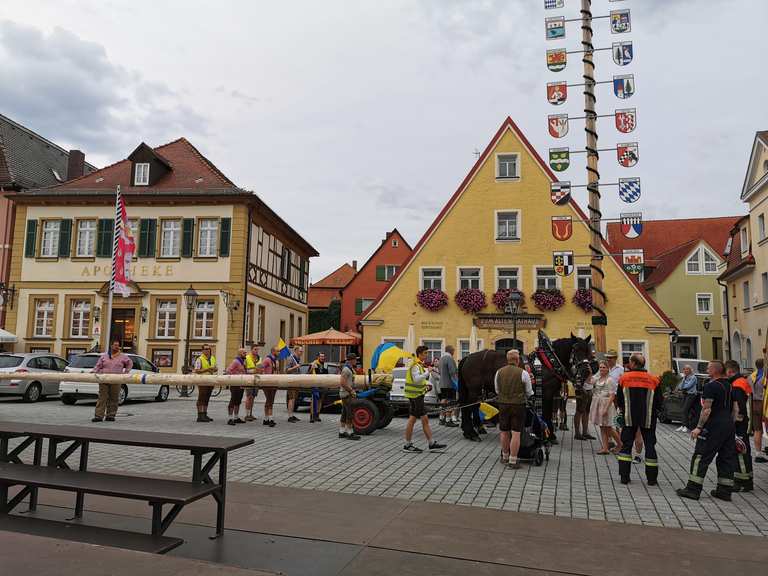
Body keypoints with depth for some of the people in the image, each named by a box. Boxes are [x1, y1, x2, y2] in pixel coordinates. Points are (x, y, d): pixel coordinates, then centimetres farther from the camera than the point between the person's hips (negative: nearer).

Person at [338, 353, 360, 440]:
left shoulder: (350, 369, 16)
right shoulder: (346, 369, -17)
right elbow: (342, 383, -23)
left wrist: (352, 391, 15)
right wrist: (351, 391, -17)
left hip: (348, 394, 10)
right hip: (346, 394, -10)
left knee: (344, 414, 11)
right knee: (350, 414, -8)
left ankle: (342, 432, 14)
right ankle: (350, 433, -6)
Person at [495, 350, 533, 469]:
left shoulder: (499, 372, 1)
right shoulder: (523, 373, -9)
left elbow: (497, 390, 9)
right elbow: (529, 392, 0)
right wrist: (524, 397, 22)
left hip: (503, 404, 4)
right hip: (518, 405, -4)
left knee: (504, 432, 15)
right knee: (516, 433, -1)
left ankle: (505, 456, 30)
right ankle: (512, 461, 0)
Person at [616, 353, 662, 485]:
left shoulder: (624, 378, -5)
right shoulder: (653, 380, -4)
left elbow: (619, 400, 1)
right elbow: (659, 402, 1)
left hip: (629, 418, 0)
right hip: (648, 419, 0)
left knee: (626, 445, 9)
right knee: (650, 445, 10)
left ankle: (624, 476, 7)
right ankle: (652, 478, 12)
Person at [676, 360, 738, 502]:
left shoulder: (711, 386, -14)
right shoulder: (730, 386, 12)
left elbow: (707, 409, -18)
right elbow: (735, 409, 17)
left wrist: (699, 427, -15)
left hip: (713, 426, -8)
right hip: (729, 426, 9)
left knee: (700, 457, -4)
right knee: (727, 458, 12)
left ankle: (693, 489, -3)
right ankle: (725, 490, 16)